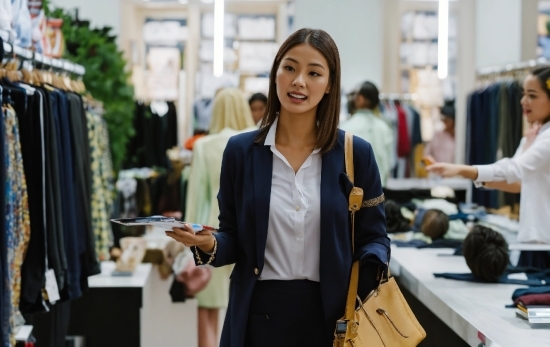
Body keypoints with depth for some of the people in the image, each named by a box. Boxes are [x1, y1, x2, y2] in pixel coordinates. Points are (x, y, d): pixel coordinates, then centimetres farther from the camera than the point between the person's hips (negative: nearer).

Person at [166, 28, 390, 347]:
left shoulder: (356, 153, -1)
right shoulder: (241, 150, 1)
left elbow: (373, 237, 3)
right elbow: (233, 240, 5)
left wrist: (372, 275, -17)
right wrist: (208, 244, -16)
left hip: (331, 315, 0)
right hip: (258, 315, 1)